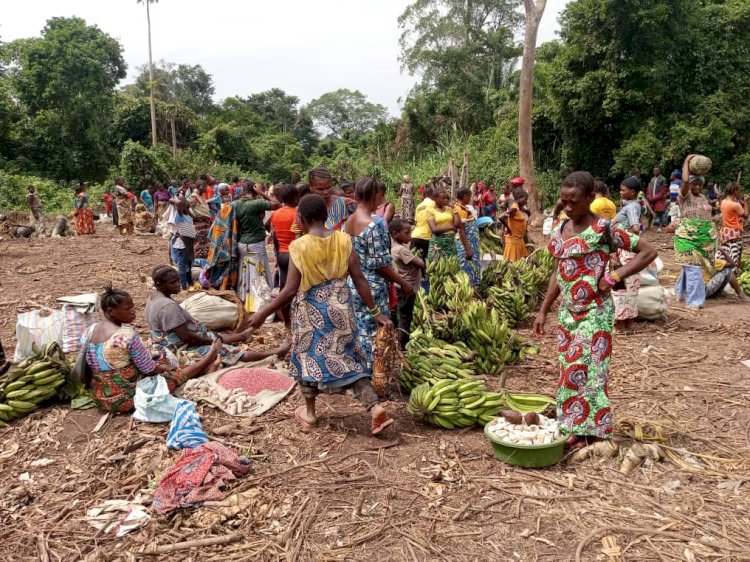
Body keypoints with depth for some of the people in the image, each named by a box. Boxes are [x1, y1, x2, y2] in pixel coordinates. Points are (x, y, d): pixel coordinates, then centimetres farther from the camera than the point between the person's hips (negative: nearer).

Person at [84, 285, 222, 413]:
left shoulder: (91, 331, -1)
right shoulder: (128, 335, -24)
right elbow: (149, 369, -15)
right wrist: (166, 366, 7)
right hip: (124, 398, -8)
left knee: (160, 362, 21)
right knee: (173, 373, 11)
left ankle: (202, 368, 34)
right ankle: (206, 361, 36)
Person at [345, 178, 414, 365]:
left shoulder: (349, 222, 4)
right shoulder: (374, 224, -20)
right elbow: (380, 264, -19)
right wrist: (402, 282, -9)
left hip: (353, 285, 8)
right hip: (371, 287, -8)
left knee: (358, 331, 18)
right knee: (373, 334, 4)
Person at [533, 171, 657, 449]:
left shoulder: (603, 230, -12)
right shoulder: (561, 230, 8)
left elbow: (648, 251, -10)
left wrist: (615, 275, -17)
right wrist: (543, 311, 12)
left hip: (594, 312, -7)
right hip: (567, 311, 7)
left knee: (584, 369, -3)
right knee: (569, 369, 11)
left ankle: (587, 429, 11)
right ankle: (573, 425, 22)